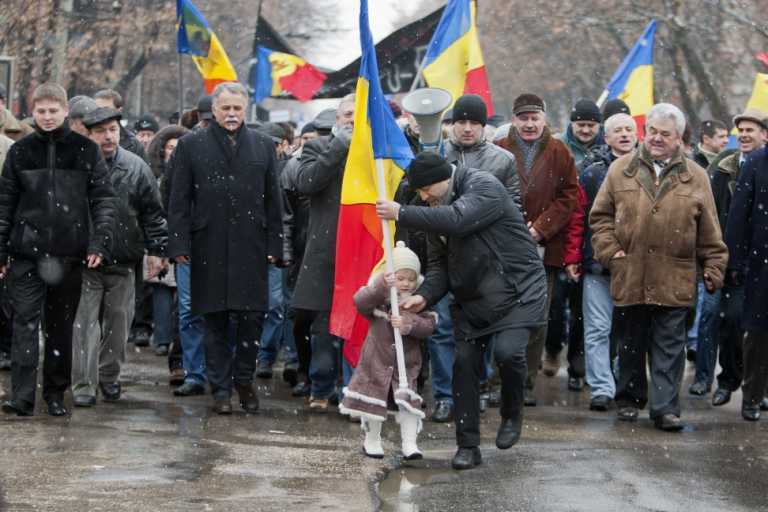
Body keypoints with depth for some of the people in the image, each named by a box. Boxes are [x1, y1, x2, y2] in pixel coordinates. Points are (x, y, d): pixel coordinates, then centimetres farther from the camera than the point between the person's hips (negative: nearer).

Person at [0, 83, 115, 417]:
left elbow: (103, 199, 3)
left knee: (61, 326, 7)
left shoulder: (86, 150, 4)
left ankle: (56, 393, 17)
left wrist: (100, 242, -8)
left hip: (69, 253, 0)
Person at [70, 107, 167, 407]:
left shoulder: (136, 168, 4)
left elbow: (153, 212, 8)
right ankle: (83, 385, -4)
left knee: (118, 320, 10)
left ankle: (109, 377, 26)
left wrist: (156, 249, 4)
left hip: (123, 261, 2)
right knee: (85, 322, -6)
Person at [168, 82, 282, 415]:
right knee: (215, 322, 4)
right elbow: (179, 200, 2)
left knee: (252, 318, -1)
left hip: (251, 247, 1)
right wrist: (180, 245, -6)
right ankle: (221, 389, 11)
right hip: (209, 248, -1)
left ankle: (244, 380, 17)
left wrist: (273, 246, 4)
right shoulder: (191, 146, 5)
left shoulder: (263, 146, 11)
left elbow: (272, 200, 11)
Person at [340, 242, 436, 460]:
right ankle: (372, 440, 25)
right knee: (372, 398, 8)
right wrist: (381, 287, -45)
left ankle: (409, 443, -1)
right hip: (377, 359, -1)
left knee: (408, 401, -7)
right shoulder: (378, 296, -9)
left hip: (407, 361, 1)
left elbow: (428, 325, -13)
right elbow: (360, 302, -29)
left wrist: (408, 325, -33)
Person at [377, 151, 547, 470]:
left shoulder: (484, 187, -18)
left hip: (517, 291, -7)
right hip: (471, 297, 7)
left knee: (507, 351, -25)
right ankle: (468, 446, 8)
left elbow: (457, 219, -36)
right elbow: (439, 264, 7)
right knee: (465, 363, -1)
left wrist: (402, 214, -34)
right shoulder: (436, 212, 6)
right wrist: (425, 295, -13)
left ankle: (512, 415, 4)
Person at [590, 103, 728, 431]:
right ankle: (629, 399, 25)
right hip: (629, 278, 1)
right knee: (630, 345, 12)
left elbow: (709, 233, 7)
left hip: (673, 282, -1)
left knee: (669, 350, -1)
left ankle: (666, 408, 0)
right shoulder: (621, 170, 7)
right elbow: (600, 216, 10)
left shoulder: (695, 178, 6)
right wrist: (609, 250, -2)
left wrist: (714, 269, 4)